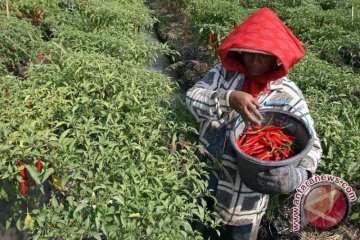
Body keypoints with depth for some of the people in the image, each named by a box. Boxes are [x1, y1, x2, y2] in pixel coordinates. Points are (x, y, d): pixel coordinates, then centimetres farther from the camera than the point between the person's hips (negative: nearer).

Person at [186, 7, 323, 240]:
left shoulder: (288, 95, -14)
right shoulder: (224, 71, -7)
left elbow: (311, 143, -12)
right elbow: (193, 97, -19)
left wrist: (302, 172, -34)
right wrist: (229, 99, -38)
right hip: (205, 178, 3)